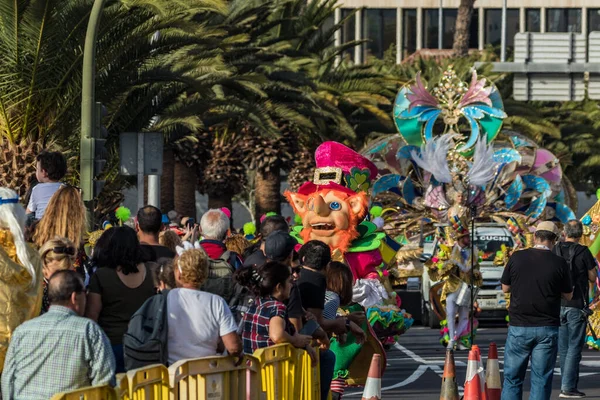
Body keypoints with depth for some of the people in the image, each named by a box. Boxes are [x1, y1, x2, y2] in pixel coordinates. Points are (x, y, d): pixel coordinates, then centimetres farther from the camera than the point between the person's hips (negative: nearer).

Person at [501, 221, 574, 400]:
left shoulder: (517, 258, -3)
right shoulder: (559, 263, -6)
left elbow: (505, 288, 8)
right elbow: (568, 295, 4)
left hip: (519, 327, 1)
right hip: (547, 329, -1)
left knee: (512, 378, 9)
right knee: (541, 380, 4)